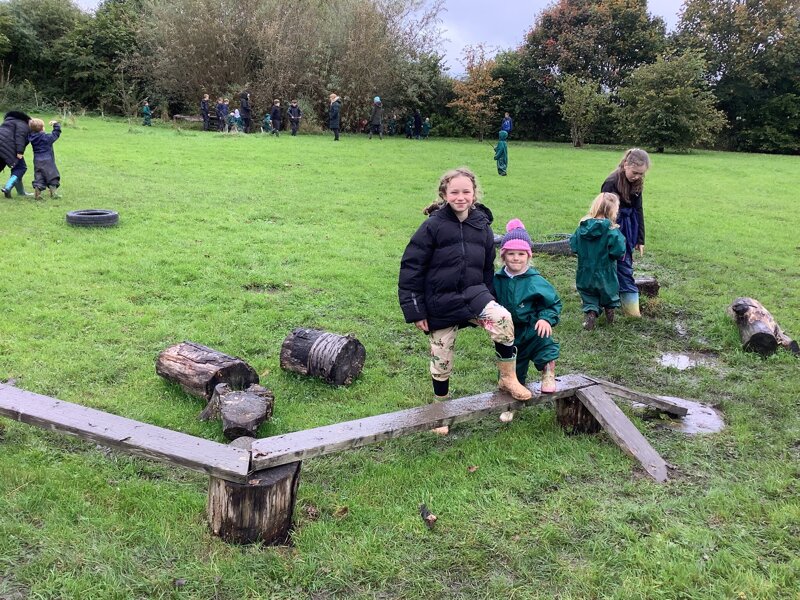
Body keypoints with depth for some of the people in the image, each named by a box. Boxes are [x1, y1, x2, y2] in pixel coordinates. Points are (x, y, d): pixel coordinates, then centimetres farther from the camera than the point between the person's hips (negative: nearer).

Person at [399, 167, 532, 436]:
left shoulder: (482, 225, 3)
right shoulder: (433, 226, -10)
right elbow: (411, 268, -8)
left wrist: (488, 304, 16)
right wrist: (416, 311, -10)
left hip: (473, 293, 2)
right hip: (440, 304, -2)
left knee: (503, 319, -27)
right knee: (442, 361, 7)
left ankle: (508, 377, -6)